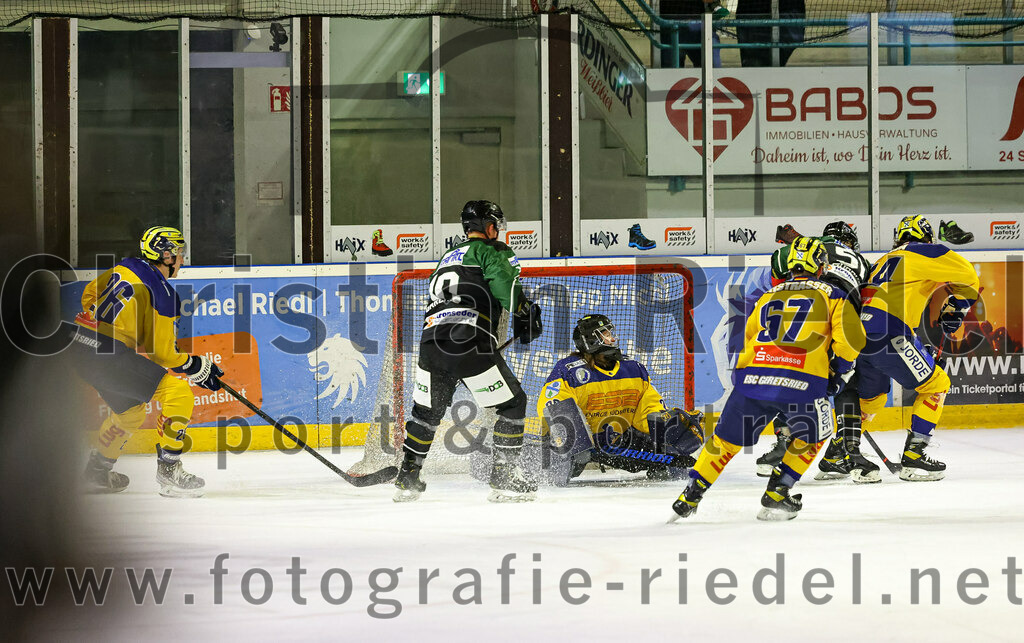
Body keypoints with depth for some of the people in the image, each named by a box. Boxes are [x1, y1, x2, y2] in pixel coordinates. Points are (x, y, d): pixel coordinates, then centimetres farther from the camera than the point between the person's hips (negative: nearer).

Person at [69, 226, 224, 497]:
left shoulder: (124, 269, 12)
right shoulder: (163, 294, -11)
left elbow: (90, 294, 26)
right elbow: (161, 352, -7)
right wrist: (198, 368, 4)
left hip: (80, 349, 9)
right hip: (108, 354, -9)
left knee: (130, 410, 29)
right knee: (178, 394, -9)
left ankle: (97, 472, 39)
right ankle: (168, 470, -6)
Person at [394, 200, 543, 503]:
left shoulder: (447, 259, 31)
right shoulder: (491, 251, 8)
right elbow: (503, 281, -12)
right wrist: (524, 311, -2)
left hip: (431, 341, 6)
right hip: (470, 343, -6)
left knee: (427, 410, 25)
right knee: (513, 403, 8)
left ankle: (407, 478, 26)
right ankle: (504, 479, 4)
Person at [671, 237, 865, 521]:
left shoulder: (768, 296, 24)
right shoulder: (831, 294, 13)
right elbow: (851, 337, 1)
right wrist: (837, 371, 17)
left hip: (751, 377, 3)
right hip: (803, 383, -3)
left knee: (727, 439, 20)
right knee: (813, 434, 24)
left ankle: (691, 494, 19)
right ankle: (777, 492, 18)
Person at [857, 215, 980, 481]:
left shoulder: (884, 261, 31)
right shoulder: (924, 253, 8)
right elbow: (967, 276, 1)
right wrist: (956, 307, 17)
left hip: (857, 334, 8)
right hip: (888, 333, -8)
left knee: (870, 397, 26)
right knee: (935, 385, 4)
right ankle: (912, 458, -2)